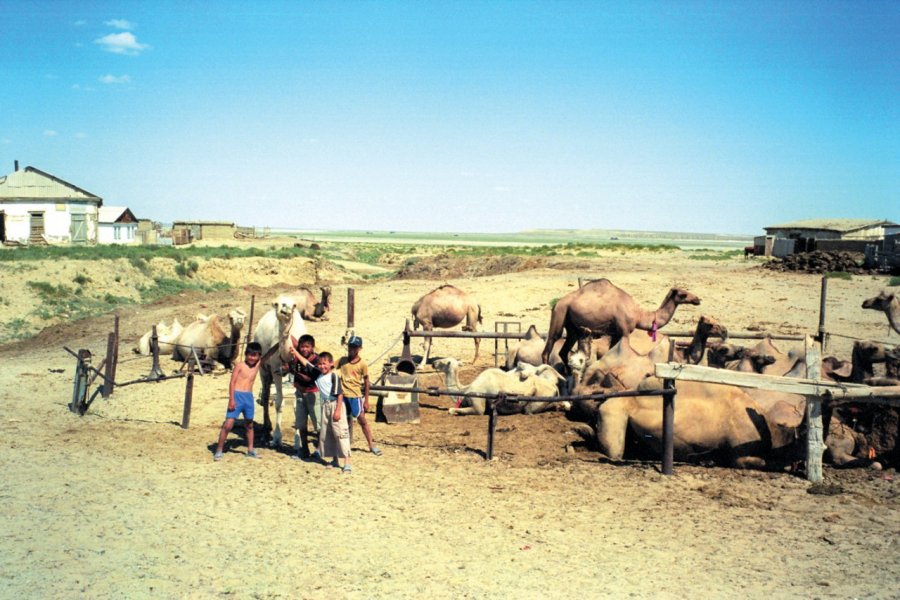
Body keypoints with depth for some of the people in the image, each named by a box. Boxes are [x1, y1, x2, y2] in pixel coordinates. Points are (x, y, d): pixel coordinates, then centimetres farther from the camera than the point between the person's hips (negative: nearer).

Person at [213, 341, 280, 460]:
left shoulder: (258, 364, 8)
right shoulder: (239, 366, -5)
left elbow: (269, 353, 7)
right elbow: (232, 382, -8)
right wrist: (231, 399, -15)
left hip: (249, 397, 6)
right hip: (237, 396, -5)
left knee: (250, 424, 14)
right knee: (228, 424, -10)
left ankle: (250, 450, 25)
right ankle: (219, 451, -2)